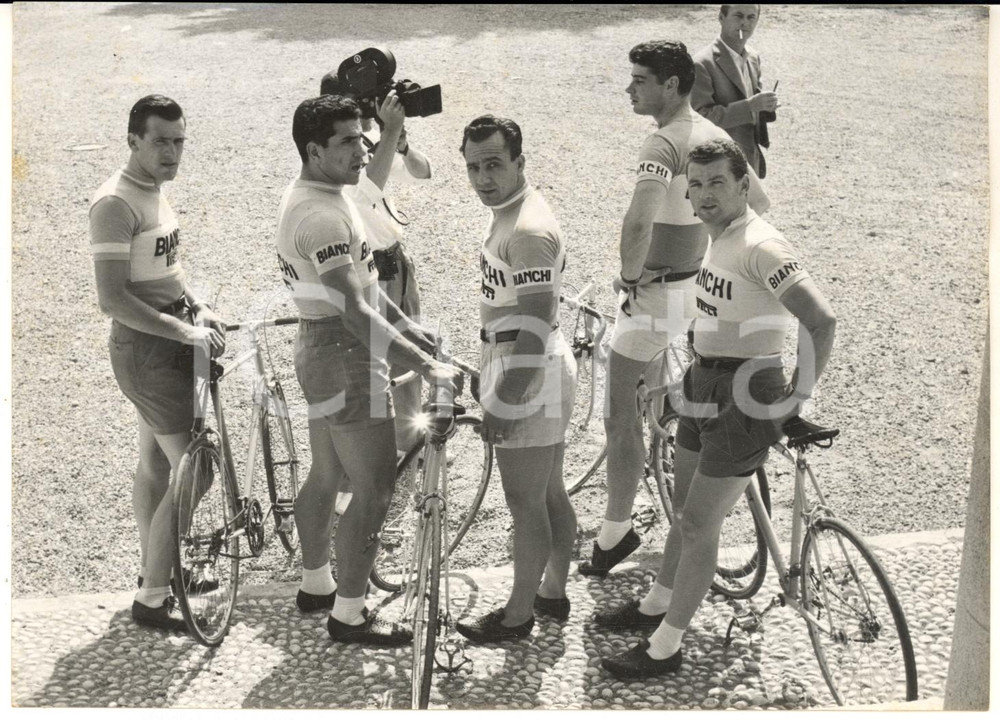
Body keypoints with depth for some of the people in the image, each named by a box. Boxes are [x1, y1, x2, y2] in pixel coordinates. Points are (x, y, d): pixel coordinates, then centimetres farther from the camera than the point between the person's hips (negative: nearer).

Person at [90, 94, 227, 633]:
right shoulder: (116, 203, -20)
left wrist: (201, 310, 8)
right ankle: (151, 598, 0)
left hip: (168, 341, 9)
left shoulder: (155, 190, 10)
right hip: (146, 347, -9)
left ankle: (156, 567, 34)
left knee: (155, 462, 19)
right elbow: (112, 299, -26)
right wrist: (184, 331, -23)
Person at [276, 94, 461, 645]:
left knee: (326, 475, 21)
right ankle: (349, 614, 8)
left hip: (322, 352, 10)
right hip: (345, 358, -10)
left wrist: (404, 324, 19)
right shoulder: (323, 215, -25)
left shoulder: (310, 196, 9)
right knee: (374, 490, -2)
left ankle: (315, 585, 37)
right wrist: (426, 366, -31)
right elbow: (355, 311, -30)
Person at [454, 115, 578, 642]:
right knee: (549, 492, 19)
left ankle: (518, 614, 16)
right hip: (539, 369, 10)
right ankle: (553, 593, 32)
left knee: (525, 502, 3)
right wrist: (490, 373, 25)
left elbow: (535, 327, -26)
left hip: (528, 376, -10)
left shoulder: (529, 230, -23)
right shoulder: (511, 212, 10)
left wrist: (505, 401, -23)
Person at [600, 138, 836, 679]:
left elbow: (822, 321, -28)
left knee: (698, 527, -1)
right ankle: (657, 604, 40)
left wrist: (796, 397, -21)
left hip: (745, 396, -9)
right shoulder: (717, 238, 6)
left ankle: (665, 647, 11)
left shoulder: (760, 246, -22)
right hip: (706, 384, 9)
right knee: (684, 508, 22)